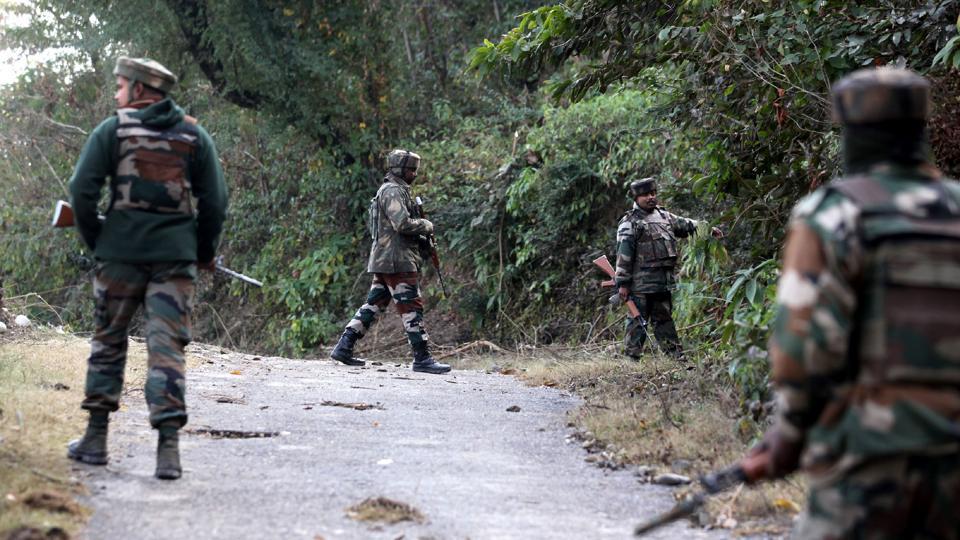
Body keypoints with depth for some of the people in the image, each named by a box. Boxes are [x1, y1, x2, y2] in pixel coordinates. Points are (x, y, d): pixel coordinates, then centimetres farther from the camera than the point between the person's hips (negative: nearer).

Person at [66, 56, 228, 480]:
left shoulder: (112, 130, 0)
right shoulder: (195, 136, 7)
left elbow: (82, 190, -5)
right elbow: (215, 201, 4)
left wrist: (94, 241, 9)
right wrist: (205, 252, 17)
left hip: (121, 253, -1)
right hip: (175, 255, 1)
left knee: (108, 342, 13)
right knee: (167, 347, -1)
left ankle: (96, 439, 17)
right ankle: (168, 449, -11)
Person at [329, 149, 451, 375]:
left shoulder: (397, 191, 21)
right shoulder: (392, 191, -12)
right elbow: (403, 223, -23)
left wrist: (421, 239, 13)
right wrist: (426, 226, -7)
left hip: (384, 261, 10)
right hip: (397, 261, -10)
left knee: (373, 305, 10)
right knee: (412, 307, -7)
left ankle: (344, 347, 8)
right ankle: (422, 358, -6)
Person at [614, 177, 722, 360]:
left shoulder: (664, 216, 16)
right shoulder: (629, 223, -7)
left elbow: (685, 225, 27)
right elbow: (623, 254, -11)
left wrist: (707, 228, 16)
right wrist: (622, 283, -15)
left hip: (664, 282, 7)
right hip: (641, 283, -7)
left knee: (665, 319, 14)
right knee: (637, 321, -5)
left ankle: (677, 356, 17)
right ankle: (632, 358, -2)